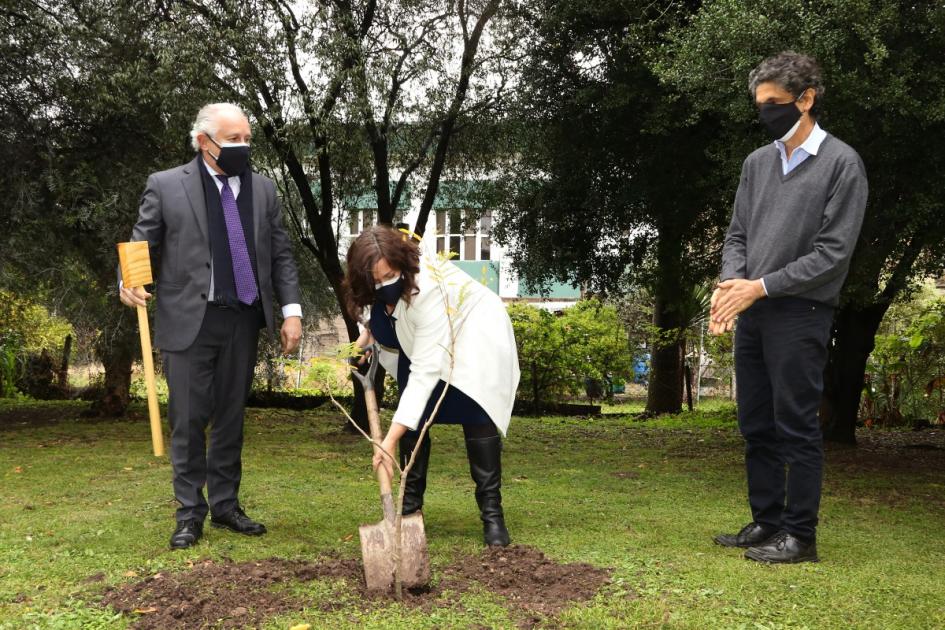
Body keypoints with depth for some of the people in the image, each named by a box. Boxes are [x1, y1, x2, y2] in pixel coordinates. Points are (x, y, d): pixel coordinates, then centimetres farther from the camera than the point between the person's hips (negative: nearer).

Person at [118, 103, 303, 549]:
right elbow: (142, 245, 1)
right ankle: (190, 513, 10)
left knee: (230, 418, 10)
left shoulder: (263, 189, 10)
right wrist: (130, 283, -19)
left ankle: (225, 505, 20)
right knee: (188, 420, 0)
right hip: (189, 322, -3)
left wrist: (292, 310, 1)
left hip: (242, 322, 3)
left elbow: (280, 255, 10)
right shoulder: (166, 186, 0)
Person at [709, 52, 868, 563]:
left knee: (796, 428, -3)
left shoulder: (842, 164, -6)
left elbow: (833, 253, -11)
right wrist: (731, 282, -7)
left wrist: (761, 286, -15)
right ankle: (766, 523, 22)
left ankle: (800, 536, 6)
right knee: (756, 427, 11)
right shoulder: (757, 163, 14)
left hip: (800, 315, -6)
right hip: (751, 314, 6)